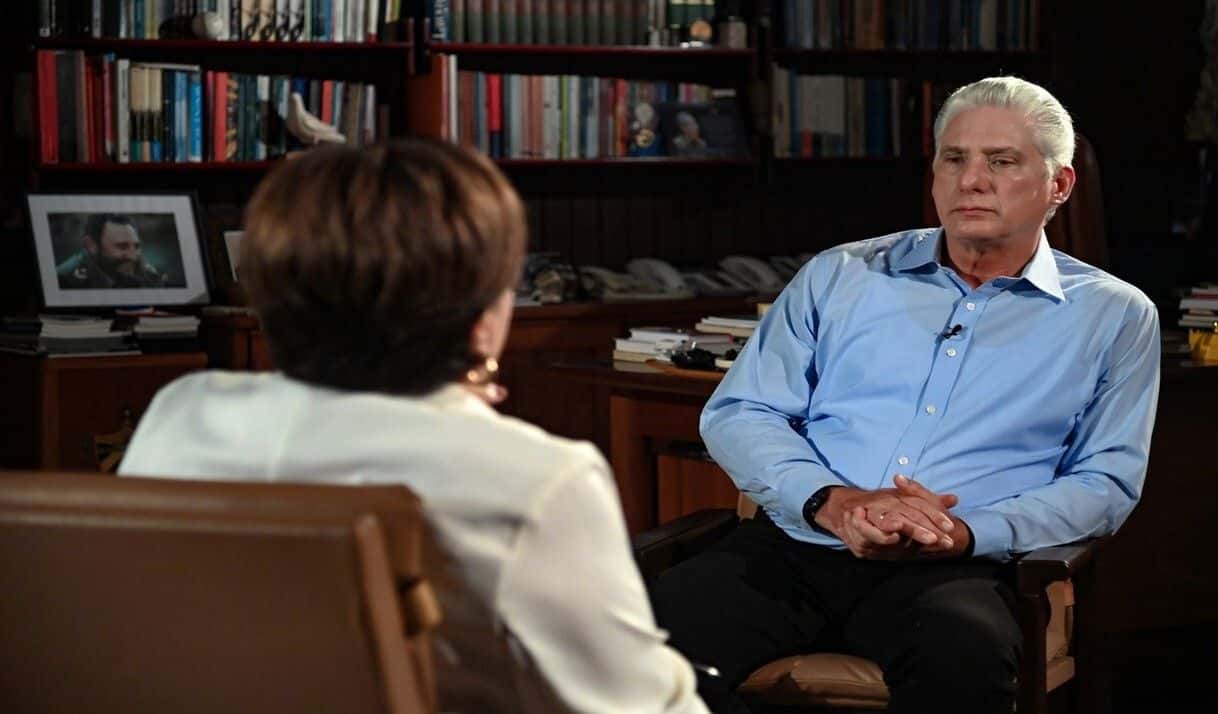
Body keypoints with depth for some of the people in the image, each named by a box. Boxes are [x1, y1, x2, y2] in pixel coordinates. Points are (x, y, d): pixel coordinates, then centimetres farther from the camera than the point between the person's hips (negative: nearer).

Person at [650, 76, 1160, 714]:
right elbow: (737, 414, 11)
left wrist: (966, 533, -12)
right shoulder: (839, 276, 17)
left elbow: (1106, 480, 6)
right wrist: (831, 501, -10)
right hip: (795, 543, 2)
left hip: (954, 567, -1)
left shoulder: (1113, 317, 14)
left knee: (962, 656, -40)